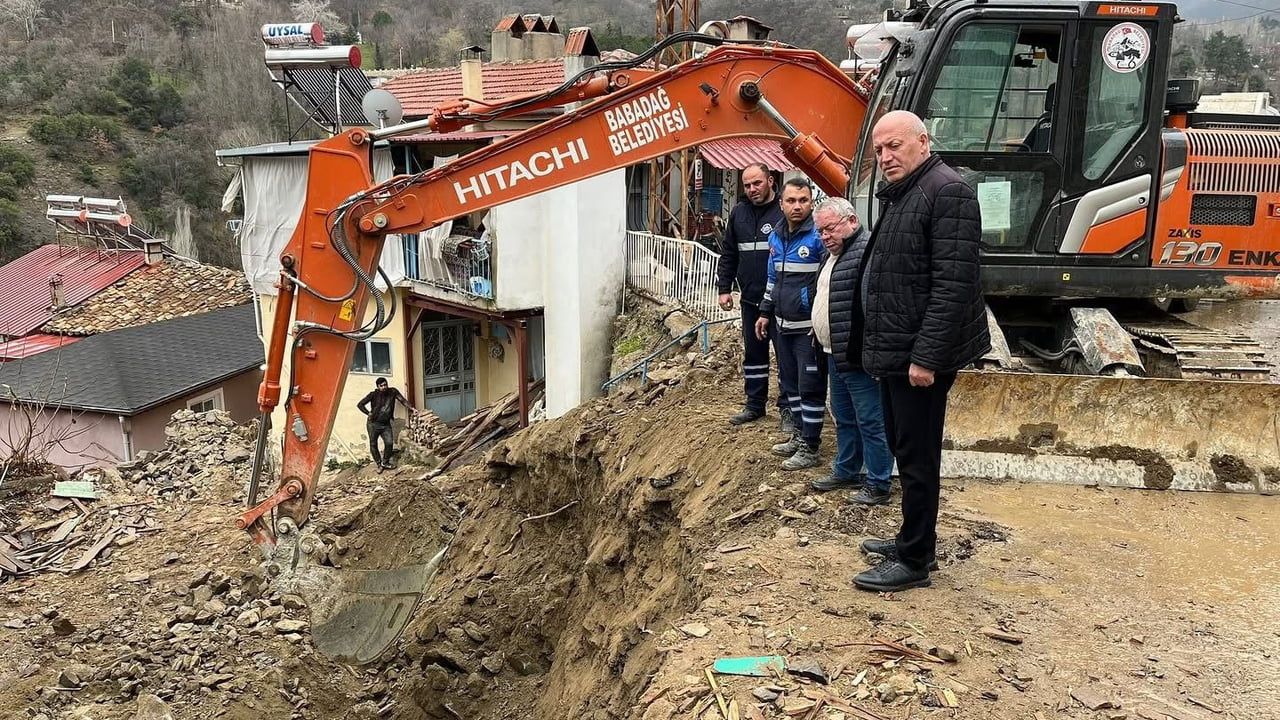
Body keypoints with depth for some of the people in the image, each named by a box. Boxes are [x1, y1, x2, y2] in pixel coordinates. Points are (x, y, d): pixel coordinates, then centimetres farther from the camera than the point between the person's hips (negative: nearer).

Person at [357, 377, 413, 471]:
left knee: (389, 443, -10)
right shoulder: (374, 395, -7)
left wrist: (411, 408, -15)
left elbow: (402, 400, -2)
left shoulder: (393, 392, 0)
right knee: (373, 445, 3)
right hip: (373, 424, -2)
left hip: (386, 424, 2)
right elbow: (360, 405, -4)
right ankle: (379, 464, 20)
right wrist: (368, 413, -8)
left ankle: (385, 463, 10)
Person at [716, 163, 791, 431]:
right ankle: (755, 404, 26)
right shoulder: (738, 213, 8)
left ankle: (788, 408, 13)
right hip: (750, 299, 5)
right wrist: (724, 288, 7)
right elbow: (728, 254, 14)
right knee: (753, 352, 14)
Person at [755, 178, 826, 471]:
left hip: (810, 328, -8)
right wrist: (765, 312, 19)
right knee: (789, 383, 18)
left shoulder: (818, 236, -14)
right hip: (784, 325, 8)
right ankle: (800, 433, 33)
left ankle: (810, 448, 9)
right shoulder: (776, 236, 10)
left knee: (810, 386, 0)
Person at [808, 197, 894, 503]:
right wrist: (820, 336, 25)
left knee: (871, 422, 0)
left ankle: (878, 484, 10)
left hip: (859, 357, -10)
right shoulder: (833, 254, 16)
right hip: (835, 355, 10)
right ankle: (846, 471, 35)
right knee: (844, 418, 21)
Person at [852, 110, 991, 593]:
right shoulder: (896, 196, 17)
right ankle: (912, 540, 32)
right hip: (894, 352, 10)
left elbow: (953, 283, -22)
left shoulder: (946, 191, -15)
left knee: (917, 457, -1)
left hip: (919, 355, -10)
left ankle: (915, 561, 10)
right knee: (903, 449, 18)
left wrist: (926, 356, -25)